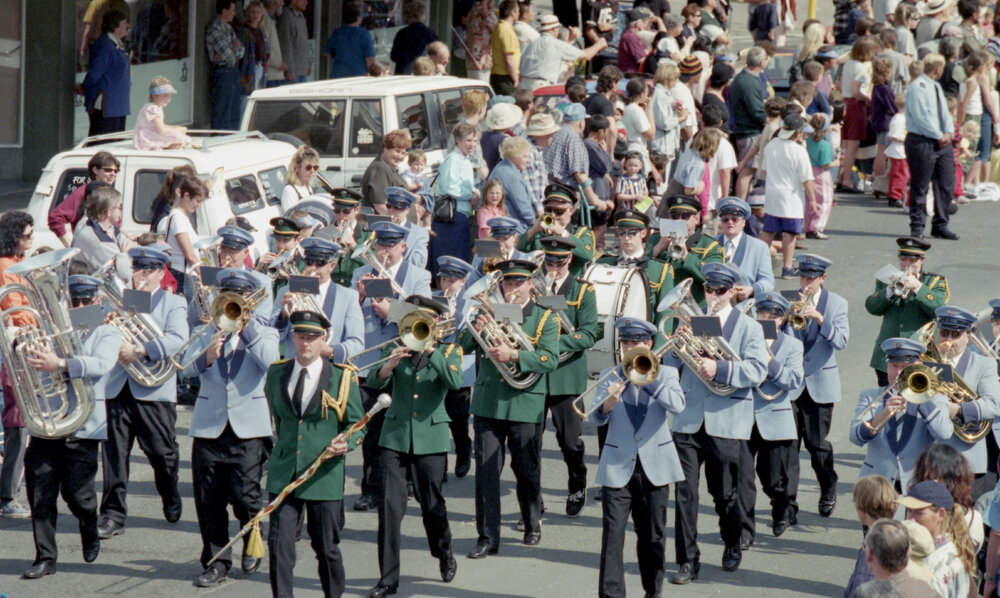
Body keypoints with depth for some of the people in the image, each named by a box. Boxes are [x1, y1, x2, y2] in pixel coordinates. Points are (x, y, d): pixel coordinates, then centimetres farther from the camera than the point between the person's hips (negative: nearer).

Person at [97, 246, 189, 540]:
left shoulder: (173, 304, 5)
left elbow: (177, 340, -12)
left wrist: (140, 350, -23)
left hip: (154, 391, -2)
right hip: (117, 387, 2)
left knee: (162, 453, 2)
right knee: (114, 452, -4)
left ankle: (171, 501, 30)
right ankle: (113, 514, 1)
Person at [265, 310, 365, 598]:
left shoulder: (342, 378, -1)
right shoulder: (276, 374, 8)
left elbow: (356, 424, 2)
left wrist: (345, 443, -17)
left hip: (324, 477, -2)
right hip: (283, 475, 2)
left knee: (327, 547, 6)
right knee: (279, 545, -7)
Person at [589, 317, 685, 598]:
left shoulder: (665, 374, 4)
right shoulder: (610, 377, 6)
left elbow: (677, 405, -15)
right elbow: (596, 418, -5)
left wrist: (647, 378, -18)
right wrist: (608, 403, -26)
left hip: (654, 466, 0)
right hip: (617, 467, 0)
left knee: (653, 535, 8)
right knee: (612, 533, -9)